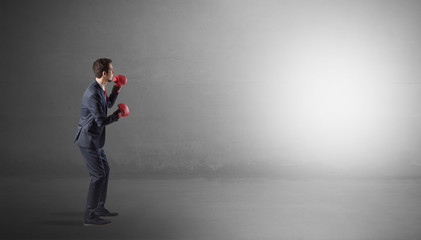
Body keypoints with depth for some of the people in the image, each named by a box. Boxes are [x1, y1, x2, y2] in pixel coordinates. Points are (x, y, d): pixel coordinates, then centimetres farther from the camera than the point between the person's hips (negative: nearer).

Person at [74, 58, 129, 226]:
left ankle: (99, 208, 30)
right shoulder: (92, 94, -24)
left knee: (105, 171, 18)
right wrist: (119, 114, -11)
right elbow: (101, 121, -26)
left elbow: (109, 104, 26)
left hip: (95, 139, 11)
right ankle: (90, 216, -2)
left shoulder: (100, 89, 8)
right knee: (98, 175, -8)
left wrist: (117, 88, 14)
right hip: (88, 140, -11)